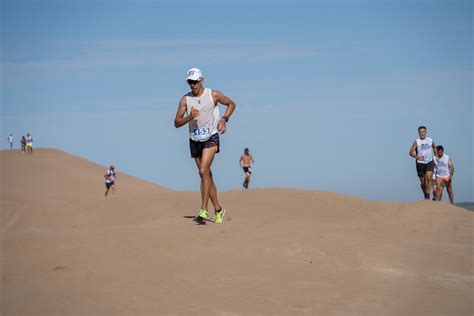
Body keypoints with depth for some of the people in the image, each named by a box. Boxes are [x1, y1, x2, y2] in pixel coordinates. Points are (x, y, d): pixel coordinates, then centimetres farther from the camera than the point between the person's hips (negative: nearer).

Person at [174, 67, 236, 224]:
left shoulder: (213, 95, -4)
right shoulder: (185, 99, -1)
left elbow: (231, 104, 13)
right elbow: (177, 123, -3)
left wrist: (224, 119, -3)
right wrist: (189, 117, -22)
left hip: (210, 138, -4)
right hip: (195, 141, 4)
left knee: (203, 171, -21)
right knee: (207, 176, 10)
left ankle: (203, 210, -21)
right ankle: (218, 210, 22)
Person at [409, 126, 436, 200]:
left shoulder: (430, 141, 3)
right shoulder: (416, 142, -7)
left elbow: (434, 147, 25)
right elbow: (410, 152, -12)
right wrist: (417, 157, -29)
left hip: (429, 162, 1)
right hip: (420, 163, -1)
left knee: (429, 178, -20)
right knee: (422, 181, 6)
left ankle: (428, 196, -18)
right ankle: (425, 196, 26)